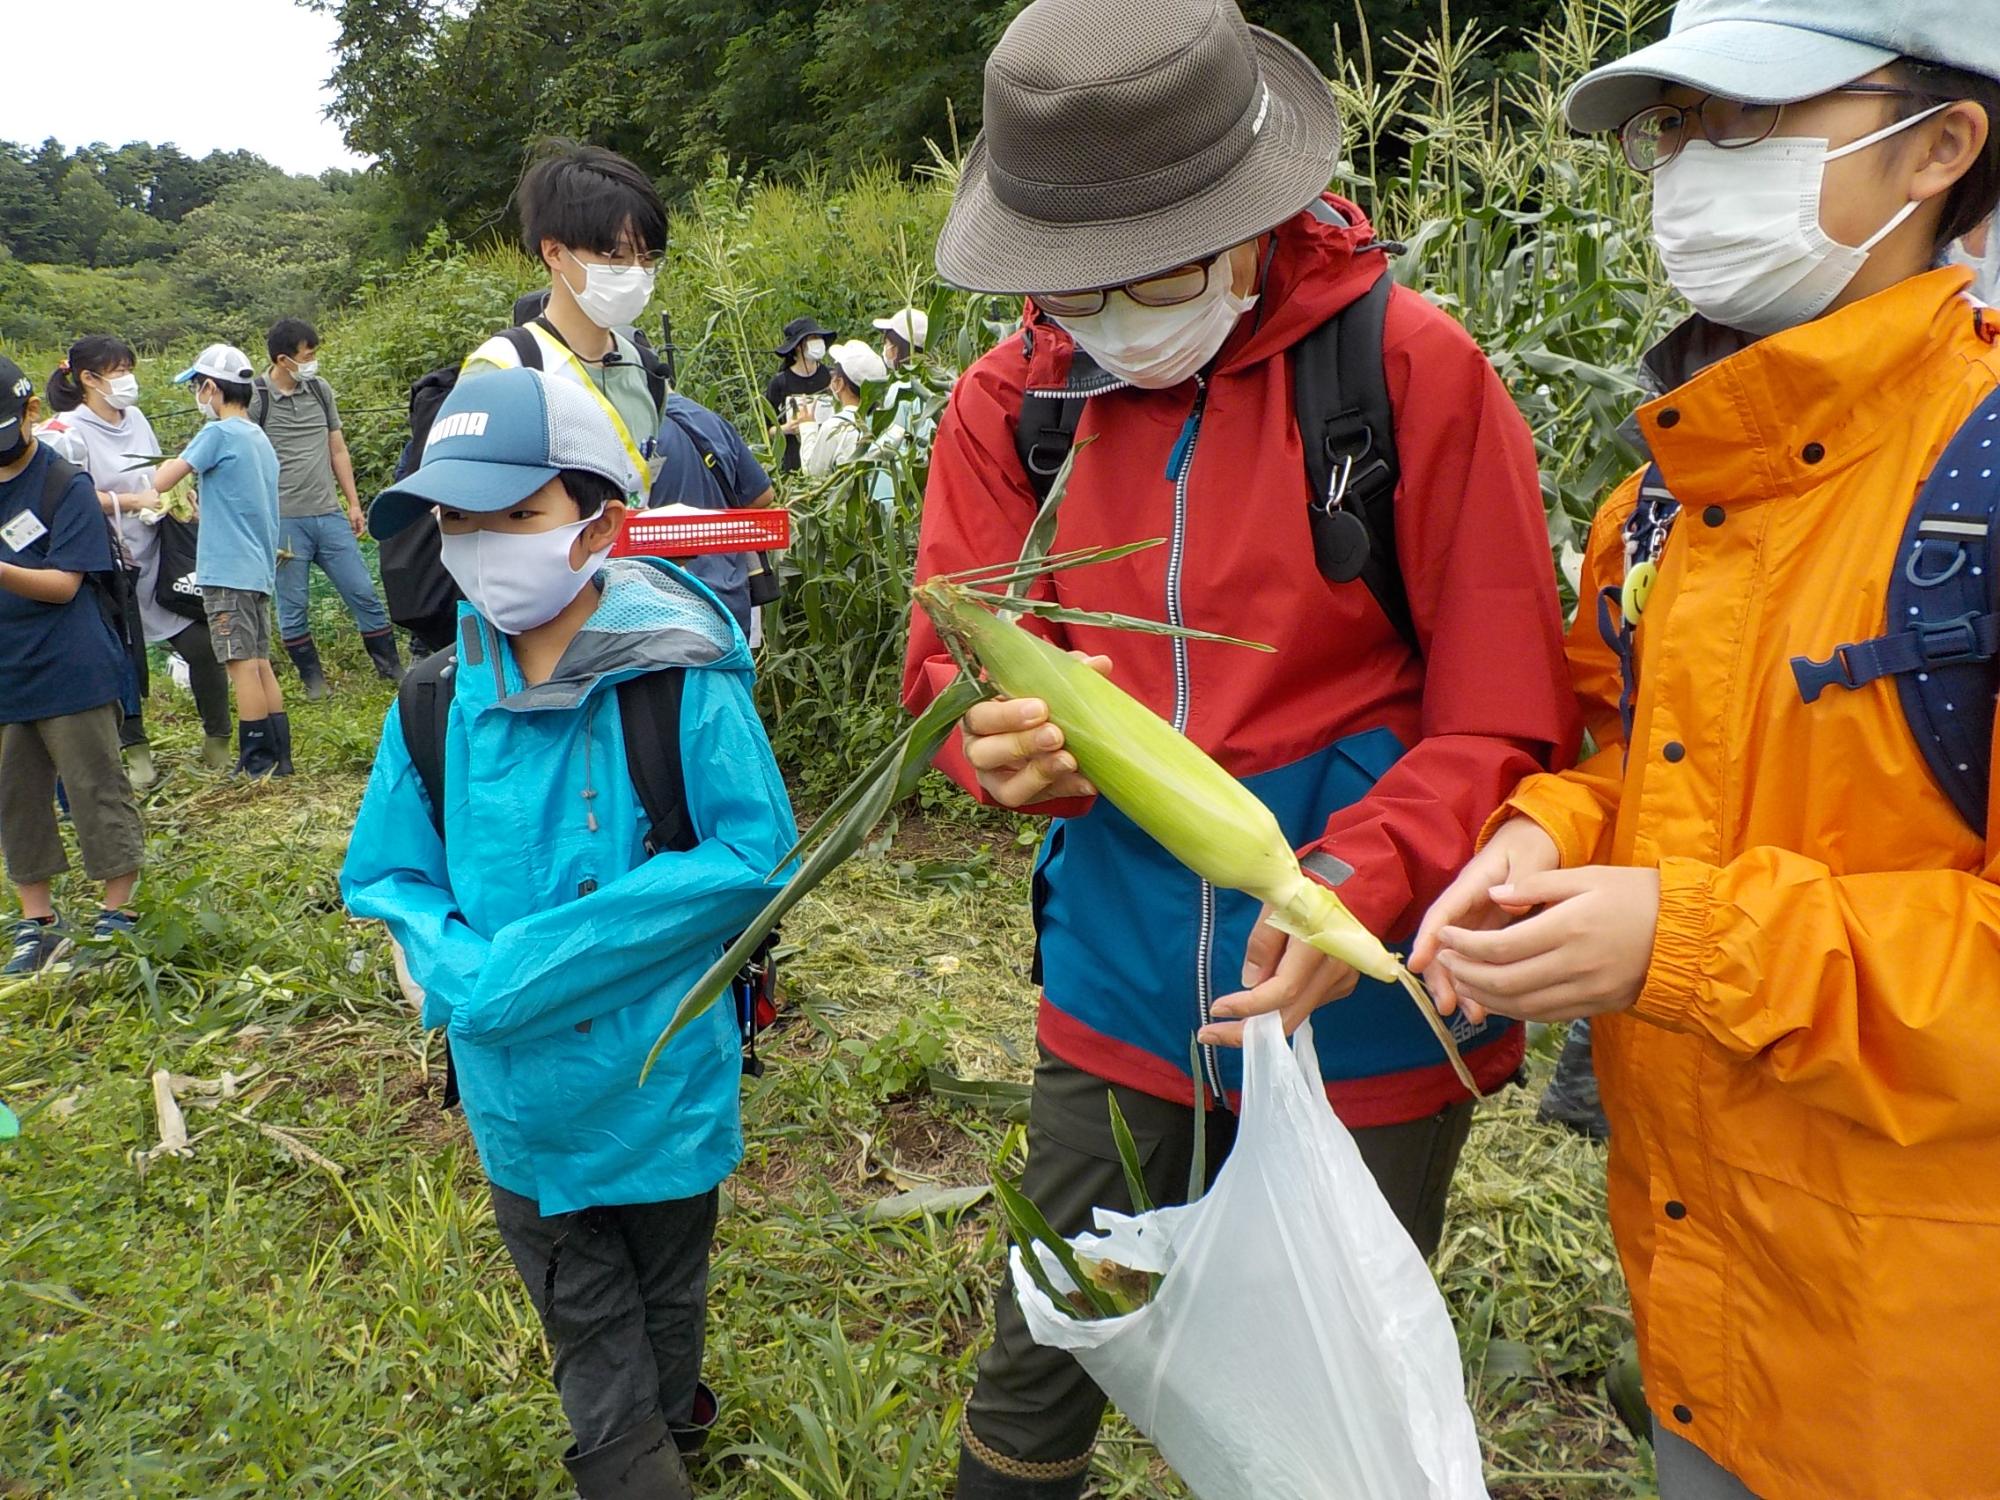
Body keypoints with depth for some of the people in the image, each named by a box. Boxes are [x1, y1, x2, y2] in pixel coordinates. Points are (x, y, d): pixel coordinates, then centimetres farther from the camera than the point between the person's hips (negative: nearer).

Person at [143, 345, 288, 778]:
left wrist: (174, 461, 5)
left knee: (242, 665, -5)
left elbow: (161, 481, -14)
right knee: (260, 664, 10)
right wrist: (202, 511, 25)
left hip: (228, 571, -8)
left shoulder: (219, 434, -11)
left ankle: (257, 764, -2)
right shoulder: (261, 439, 15)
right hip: (260, 569, 8)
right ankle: (279, 756, 12)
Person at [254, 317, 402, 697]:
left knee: (364, 594, 4)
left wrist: (354, 504, 14)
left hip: (330, 516, 4)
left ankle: (391, 668, 15)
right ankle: (313, 678, 19)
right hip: (284, 521, -4)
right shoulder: (255, 400, -6)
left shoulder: (321, 390, 9)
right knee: (292, 607, 5)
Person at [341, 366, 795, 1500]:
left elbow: (754, 854, -21)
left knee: (666, 1302, 24)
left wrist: (532, 960, -24)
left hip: (660, 1070, -2)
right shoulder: (440, 702, -6)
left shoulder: (679, 680, -19)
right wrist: (463, 969, -20)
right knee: (592, 1349, 17)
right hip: (520, 1090, 2)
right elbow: (385, 874, 3)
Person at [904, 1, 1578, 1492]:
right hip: (1118, 998, 3)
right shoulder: (1013, 401, -2)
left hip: (1362, 1018, -2)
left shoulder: (1416, 370, -13)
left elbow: (1507, 722, -10)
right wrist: (1006, 734, -24)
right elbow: (952, 659, -1)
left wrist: (1359, 882, -27)